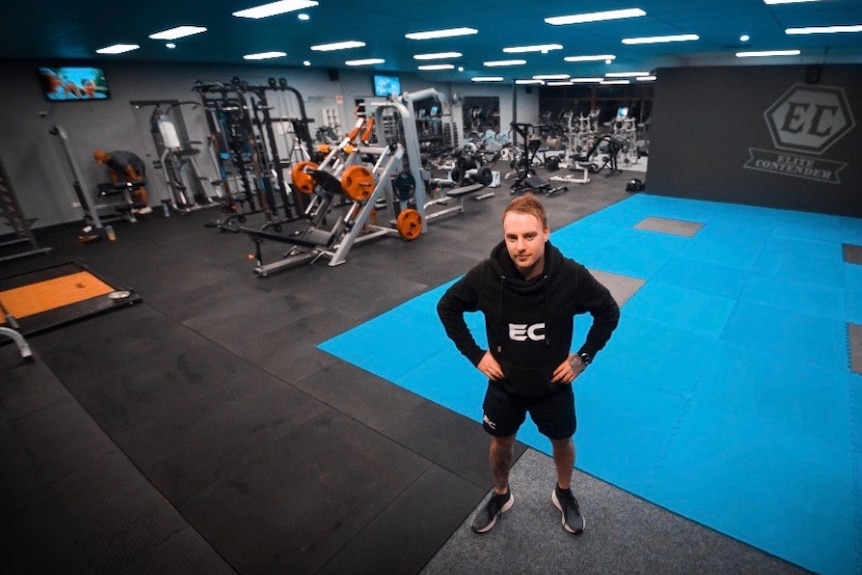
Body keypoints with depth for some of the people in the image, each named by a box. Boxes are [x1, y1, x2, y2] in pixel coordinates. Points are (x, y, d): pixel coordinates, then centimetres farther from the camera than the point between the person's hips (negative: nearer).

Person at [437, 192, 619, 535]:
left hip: (553, 384, 0)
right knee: (501, 443, 22)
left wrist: (583, 357, -8)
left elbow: (609, 312, -6)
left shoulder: (571, 276, -26)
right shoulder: (485, 276, -26)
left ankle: (564, 494, 56)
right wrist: (474, 354, -10)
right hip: (504, 383, 0)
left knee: (562, 442, 24)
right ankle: (501, 496, 53)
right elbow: (448, 307, -8)